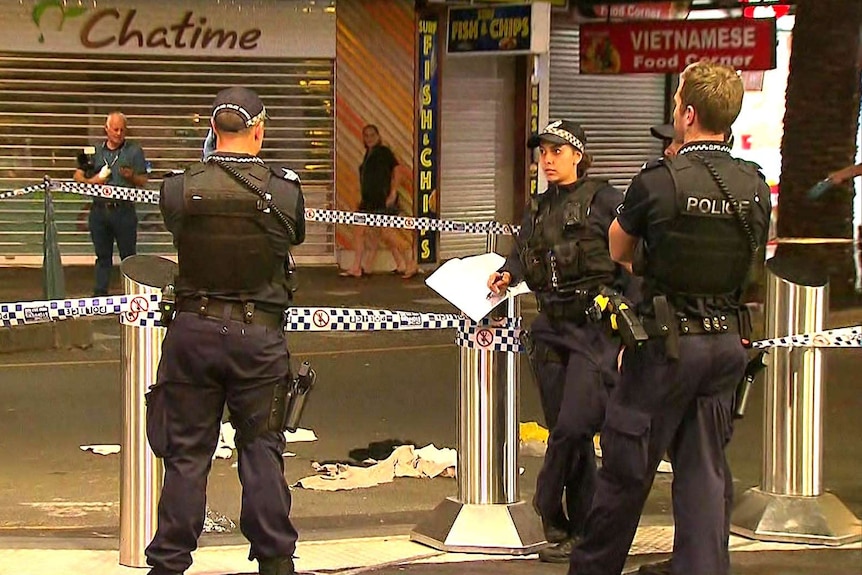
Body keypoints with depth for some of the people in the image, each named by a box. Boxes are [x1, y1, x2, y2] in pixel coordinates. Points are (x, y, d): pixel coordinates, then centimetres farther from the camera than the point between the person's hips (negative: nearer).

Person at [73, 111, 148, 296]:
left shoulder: (134, 151, 3)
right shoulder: (95, 151, 11)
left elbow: (143, 182, 1)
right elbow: (78, 176, 11)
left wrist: (131, 177, -20)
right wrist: (91, 181, -9)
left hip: (124, 210, -3)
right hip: (99, 210, 3)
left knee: (128, 255, 1)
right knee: (102, 255, 11)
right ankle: (100, 293, 18)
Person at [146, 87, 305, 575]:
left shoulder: (179, 190, -6)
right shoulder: (285, 191, -8)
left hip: (194, 330, 1)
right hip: (259, 334, -1)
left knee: (187, 451, 9)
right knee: (261, 448, 9)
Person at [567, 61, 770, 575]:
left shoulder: (660, 182, -15)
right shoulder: (756, 186, -1)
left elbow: (619, 251, 1)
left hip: (668, 342, -4)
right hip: (728, 341, 4)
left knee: (628, 466, 8)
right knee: (706, 468, 10)